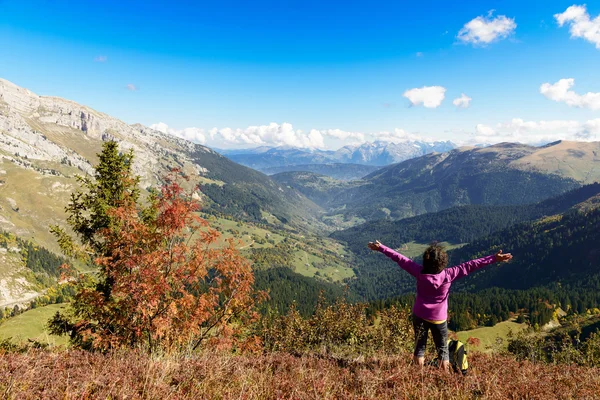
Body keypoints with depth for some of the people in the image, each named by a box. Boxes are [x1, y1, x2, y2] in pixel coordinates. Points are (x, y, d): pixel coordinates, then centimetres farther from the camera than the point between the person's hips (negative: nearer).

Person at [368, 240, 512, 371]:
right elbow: (470, 266, -21)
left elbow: (400, 259, -13)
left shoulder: (419, 272, -19)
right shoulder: (448, 275, -24)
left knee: (419, 346, 18)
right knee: (442, 348, 18)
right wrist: (494, 259, -18)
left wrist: (381, 248, -6)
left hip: (419, 316, 2)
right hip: (438, 318, -1)